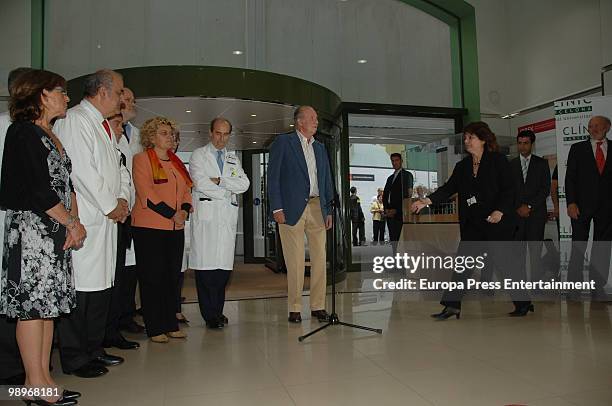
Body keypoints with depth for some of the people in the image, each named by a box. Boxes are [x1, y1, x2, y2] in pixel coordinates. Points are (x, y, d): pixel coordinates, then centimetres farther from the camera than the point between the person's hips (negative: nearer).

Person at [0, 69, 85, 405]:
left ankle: (43, 379, 18)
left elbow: (65, 184, 15)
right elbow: (38, 190, -16)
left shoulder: (50, 136, 18)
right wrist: (71, 224, -9)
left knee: (47, 304, 10)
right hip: (30, 229, -9)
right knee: (32, 303, -2)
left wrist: (75, 221, 2)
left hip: (55, 232, 9)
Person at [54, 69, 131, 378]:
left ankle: (94, 349, 24)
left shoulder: (105, 125, 21)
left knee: (102, 283, 12)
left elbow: (118, 167, 22)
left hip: (106, 217, 9)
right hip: (83, 219, -9)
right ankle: (74, 358, 6)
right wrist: (110, 206, -11)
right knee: (80, 286, -5)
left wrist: (122, 199, 6)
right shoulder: (74, 120, -8)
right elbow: (82, 170, -16)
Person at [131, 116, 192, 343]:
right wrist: (171, 214, -16)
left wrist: (184, 210, -5)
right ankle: (155, 328, 7)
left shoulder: (176, 162, 19)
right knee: (152, 277, -1)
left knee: (172, 276, 9)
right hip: (149, 227, -7)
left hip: (175, 228, 7)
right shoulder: (142, 159, -3)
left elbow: (186, 190, 15)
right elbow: (146, 192, -13)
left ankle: (170, 325, 18)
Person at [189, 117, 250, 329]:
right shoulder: (199, 155, 10)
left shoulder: (233, 158, 22)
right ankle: (210, 315, -1)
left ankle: (217, 311, 12)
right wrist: (227, 192, -1)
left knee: (224, 264, 0)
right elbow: (200, 183, -6)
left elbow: (244, 184, 7)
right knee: (206, 264, -8)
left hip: (228, 215, 4)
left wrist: (220, 180, -6)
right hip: (206, 215, -3)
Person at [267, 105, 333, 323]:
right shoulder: (283, 142, 2)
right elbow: (272, 177, -3)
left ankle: (318, 306, 15)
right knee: (295, 261, -1)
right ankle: (294, 308, 10)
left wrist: (328, 210, 12)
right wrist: (277, 208, -11)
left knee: (320, 258, 4)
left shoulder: (320, 148, 20)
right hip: (292, 209, -5)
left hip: (317, 208, 5)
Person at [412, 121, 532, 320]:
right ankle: (452, 305, 2)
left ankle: (523, 303, 21)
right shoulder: (462, 166, 12)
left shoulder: (498, 161, -3)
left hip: (497, 222, -5)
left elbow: (509, 189, -8)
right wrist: (428, 200, -11)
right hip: (472, 223, 6)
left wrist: (500, 211, -22)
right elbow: (449, 188, 4)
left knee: (501, 262, 1)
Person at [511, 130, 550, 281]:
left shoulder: (541, 163, 9)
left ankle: (536, 282, 2)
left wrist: (529, 206, -8)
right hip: (517, 213, 1)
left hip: (536, 213, -1)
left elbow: (546, 189, 1)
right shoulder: (511, 164, 12)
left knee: (535, 250, -3)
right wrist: (518, 208, -4)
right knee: (518, 251, -1)